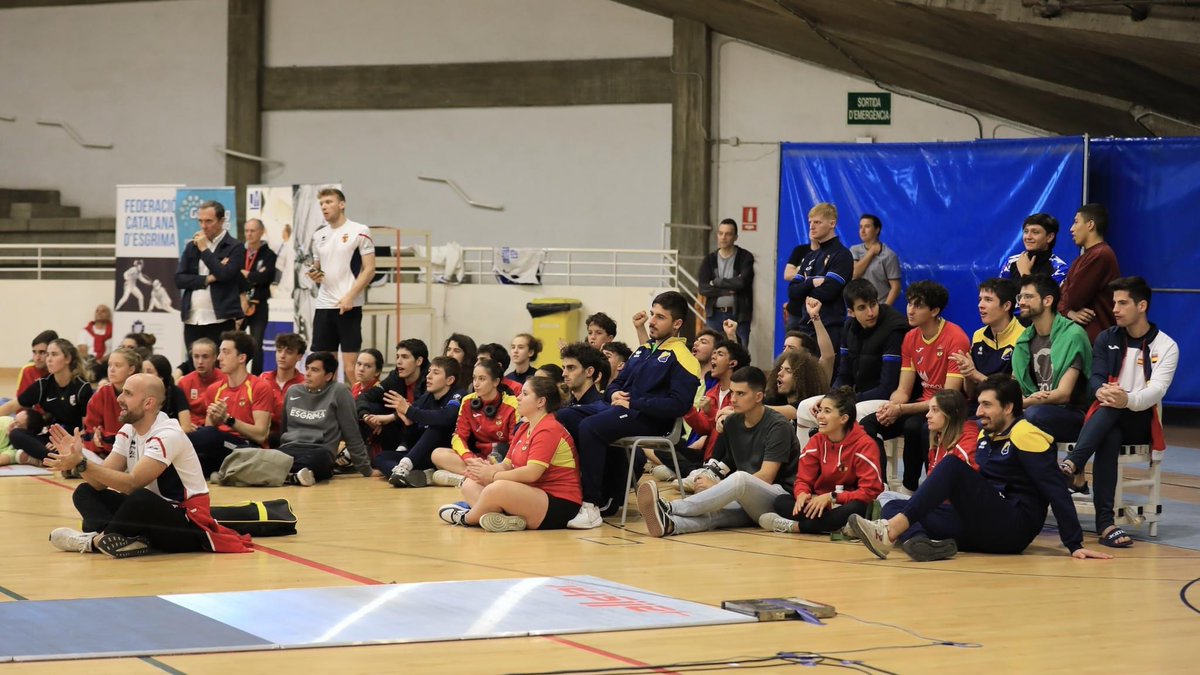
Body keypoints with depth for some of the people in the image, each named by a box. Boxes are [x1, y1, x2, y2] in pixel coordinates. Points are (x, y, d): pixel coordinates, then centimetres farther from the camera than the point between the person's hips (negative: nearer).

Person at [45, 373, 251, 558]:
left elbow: (132, 483, -29)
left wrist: (81, 464, -34)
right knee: (86, 492, -3)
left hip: (189, 522, -9)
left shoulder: (168, 435, -19)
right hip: (153, 512, 9)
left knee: (140, 498, -39)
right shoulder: (128, 431, 5)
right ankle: (116, 538, -28)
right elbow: (101, 481, -2)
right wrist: (78, 459, -21)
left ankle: (95, 540, -19)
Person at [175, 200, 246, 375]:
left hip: (221, 321, -5)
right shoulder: (192, 247, 15)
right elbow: (179, 279, 7)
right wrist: (208, 279, -6)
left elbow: (225, 274, -15)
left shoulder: (235, 248, 0)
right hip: (192, 321, 5)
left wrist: (204, 249, -7)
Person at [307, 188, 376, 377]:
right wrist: (314, 276, 1)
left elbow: (369, 269, -7)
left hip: (349, 306, -6)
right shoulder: (319, 235, 15)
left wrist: (349, 297, -16)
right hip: (324, 305, 6)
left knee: (350, 364, -7)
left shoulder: (359, 231, -3)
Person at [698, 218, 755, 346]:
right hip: (714, 314, 3)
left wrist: (716, 282, -7)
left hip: (739, 314, -3)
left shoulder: (745, 258, -1)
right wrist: (728, 290, -13)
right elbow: (703, 288, -4)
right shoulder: (710, 259, 8)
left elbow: (741, 282, -17)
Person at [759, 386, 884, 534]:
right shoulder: (816, 441, 4)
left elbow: (870, 491, -18)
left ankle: (793, 526, -27)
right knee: (781, 501, -18)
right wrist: (802, 494, -22)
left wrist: (831, 497, -25)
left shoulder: (864, 444, -13)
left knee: (856, 509, -39)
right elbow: (803, 480, 4)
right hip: (818, 502, 4)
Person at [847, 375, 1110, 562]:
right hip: (986, 533, 9)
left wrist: (1075, 545, -18)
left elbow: (1056, 491, -13)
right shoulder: (985, 437, 19)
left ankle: (890, 534, -37)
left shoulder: (1024, 436, -7)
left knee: (953, 466, -25)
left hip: (1014, 531, -9)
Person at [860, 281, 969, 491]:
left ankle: (910, 488, -18)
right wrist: (891, 407, -18)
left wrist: (901, 409, -23)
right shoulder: (911, 339, 6)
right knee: (868, 425, -13)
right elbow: (903, 391, 7)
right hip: (923, 404, 7)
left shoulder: (955, 338, -17)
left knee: (913, 426, -35)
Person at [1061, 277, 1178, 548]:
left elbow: (1157, 390, -14)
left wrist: (1128, 400, -38)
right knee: (1109, 439, -37)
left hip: (1141, 422, -2)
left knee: (1113, 409, -37)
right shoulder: (1106, 339, 11)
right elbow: (1095, 378, -3)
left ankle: (1071, 465, -55)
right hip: (1105, 419, 2)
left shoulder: (1166, 346, 0)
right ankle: (1104, 521, -49)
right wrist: (1102, 391, -30)